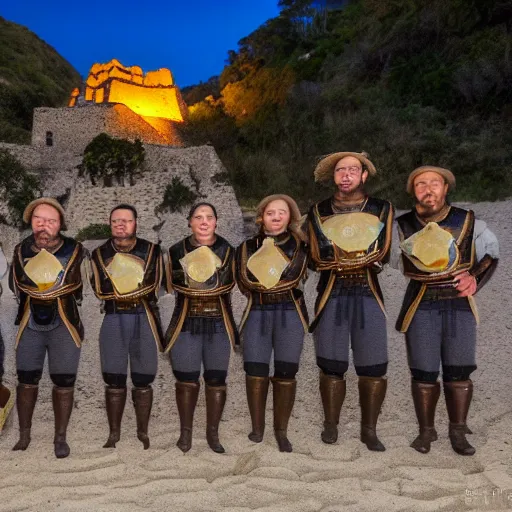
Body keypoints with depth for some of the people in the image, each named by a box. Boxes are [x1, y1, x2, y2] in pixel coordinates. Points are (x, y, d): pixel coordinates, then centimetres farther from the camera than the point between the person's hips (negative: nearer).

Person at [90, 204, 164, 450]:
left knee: (142, 380, 5)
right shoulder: (99, 253, 8)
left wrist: (118, 288, -8)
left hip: (144, 319, -1)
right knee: (114, 379, 6)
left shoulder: (151, 250, 5)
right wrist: (138, 289, -10)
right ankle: (114, 432, 20)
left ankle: (143, 432, 19)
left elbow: (152, 286, -6)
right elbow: (100, 290, -4)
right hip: (113, 319, 1)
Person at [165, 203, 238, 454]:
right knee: (186, 380, 4)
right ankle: (185, 431, 22)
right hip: (186, 323, 0)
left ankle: (213, 433, 22)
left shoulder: (227, 250, 3)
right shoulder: (177, 250, 3)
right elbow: (171, 285, 8)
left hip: (219, 324, 1)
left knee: (216, 380, 6)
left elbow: (231, 283, 4)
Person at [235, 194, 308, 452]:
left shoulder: (299, 244, 8)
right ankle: (257, 429, 11)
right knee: (255, 371, -4)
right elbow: (244, 280, 3)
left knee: (286, 372, -2)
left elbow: (293, 276, -3)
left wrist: (261, 284, -4)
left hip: (290, 313, -1)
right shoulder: (248, 246, 12)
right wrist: (280, 283, -3)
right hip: (257, 313, 1)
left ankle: (281, 431, 12)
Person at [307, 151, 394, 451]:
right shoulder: (318, 212, 10)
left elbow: (382, 255, 0)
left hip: (369, 295, 0)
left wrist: (339, 259, -6)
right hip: (331, 296, 0)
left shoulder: (382, 209, 9)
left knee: (373, 367, 1)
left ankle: (369, 429, 16)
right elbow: (318, 258, 2)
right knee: (331, 366, 4)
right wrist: (364, 259, -5)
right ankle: (331, 425, 19)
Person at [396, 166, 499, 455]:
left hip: (460, 304, 1)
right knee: (424, 373, 3)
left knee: (459, 372, 5)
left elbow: (491, 251, 14)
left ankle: (458, 432, 21)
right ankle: (426, 431, 21)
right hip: (421, 306, -1)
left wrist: (476, 277, -1)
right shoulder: (403, 225, 1)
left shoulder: (467, 221, 4)